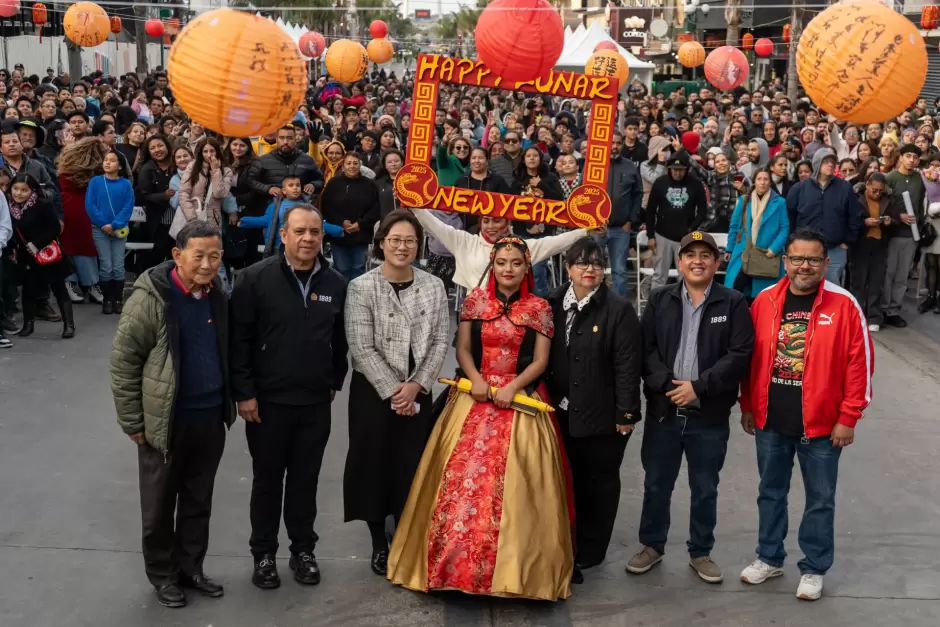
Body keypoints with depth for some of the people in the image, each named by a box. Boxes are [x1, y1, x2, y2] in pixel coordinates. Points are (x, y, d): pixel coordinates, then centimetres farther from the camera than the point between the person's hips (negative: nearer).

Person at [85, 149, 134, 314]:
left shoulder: (126, 184, -1)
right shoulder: (95, 182, -1)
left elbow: (128, 207, -5)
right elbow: (89, 205, -5)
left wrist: (115, 225, -15)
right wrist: (103, 224, -12)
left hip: (119, 230, 1)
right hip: (100, 229, 0)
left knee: (118, 266, 2)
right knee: (106, 266, -1)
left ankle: (118, 299, 13)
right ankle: (107, 299, 10)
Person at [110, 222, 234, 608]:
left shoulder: (217, 293, 2)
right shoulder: (151, 297, -16)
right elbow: (122, 361, -12)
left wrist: (229, 403, 14)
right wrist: (133, 422, -10)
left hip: (211, 419, 5)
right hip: (166, 421, -5)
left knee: (199, 501, 17)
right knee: (160, 504, 10)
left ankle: (191, 567, 33)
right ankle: (162, 575, 28)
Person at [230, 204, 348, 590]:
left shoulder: (336, 284, 2)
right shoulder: (255, 278, -10)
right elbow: (238, 340, -10)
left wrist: (335, 382, 11)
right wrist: (244, 393, -12)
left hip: (316, 402, 3)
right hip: (267, 401, -3)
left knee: (306, 478, 14)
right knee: (267, 479, 11)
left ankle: (303, 550, 29)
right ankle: (264, 554, 26)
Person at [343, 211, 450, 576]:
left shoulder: (434, 286, 3)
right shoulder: (361, 287, -7)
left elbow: (441, 340, 0)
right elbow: (361, 348, -11)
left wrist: (416, 385, -11)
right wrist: (392, 390, -14)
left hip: (418, 392, 2)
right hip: (373, 391, -2)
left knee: (412, 467, 6)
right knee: (374, 464, 5)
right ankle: (379, 544, 21)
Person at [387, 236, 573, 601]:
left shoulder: (539, 308, 2)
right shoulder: (476, 299, 6)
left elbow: (540, 361, -1)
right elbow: (462, 348, 6)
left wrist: (512, 387, -15)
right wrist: (476, 379, -11)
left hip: (520, 400, -1)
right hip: (476, 396, 2)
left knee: (513, 483, -5)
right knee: (463, 475, -3)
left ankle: (512, 567, 5)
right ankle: (455, 562, 7)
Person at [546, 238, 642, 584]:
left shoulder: (619, 309, -11)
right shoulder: (553, 304, 3)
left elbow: (628, 365, -12)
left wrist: (626, 413, -14)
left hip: (602, 414, -4)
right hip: (563, 412, 4)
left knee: (598, 480, 10)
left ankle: (589, 551, 24)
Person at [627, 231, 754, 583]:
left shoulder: (733, 304, -2)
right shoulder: (660, 300, 5)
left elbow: (739, 355, -10)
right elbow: (646, 349, -1)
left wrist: (698, 387, -16)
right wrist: (666, 384, -16)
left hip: (710, 415, -1)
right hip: (663, 410, 2)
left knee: (705, 488, 12)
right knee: (656, 484, 13)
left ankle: (701, 552, 28)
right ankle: (651, 545, 30)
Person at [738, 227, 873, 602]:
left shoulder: (844, 305, -10)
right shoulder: (765, 301, 0)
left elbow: (860, 363, -8)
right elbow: (750, 358, 7)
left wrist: (848, 418, -9)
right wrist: (747, 407, 8)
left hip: (821, 423, -3)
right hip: (770, 421, 3)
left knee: (820, 499, 9)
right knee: (770, 493, 17)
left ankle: (814, 569, 25)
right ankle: (769, 558, 33)